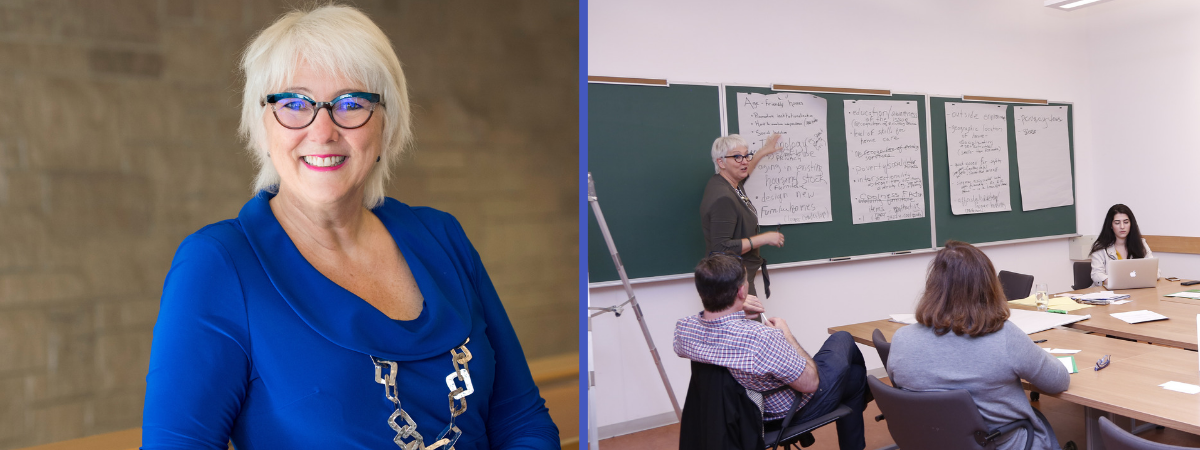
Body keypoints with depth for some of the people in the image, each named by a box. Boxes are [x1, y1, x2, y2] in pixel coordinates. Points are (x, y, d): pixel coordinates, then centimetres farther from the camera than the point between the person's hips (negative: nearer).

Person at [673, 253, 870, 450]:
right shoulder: (762, 337, -42)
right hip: (792, 411, -6)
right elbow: (810, 384, -26)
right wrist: (786, 335, -13)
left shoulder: (683, 328, -22)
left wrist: (737, 312, -7)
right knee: (842, 339, 23)